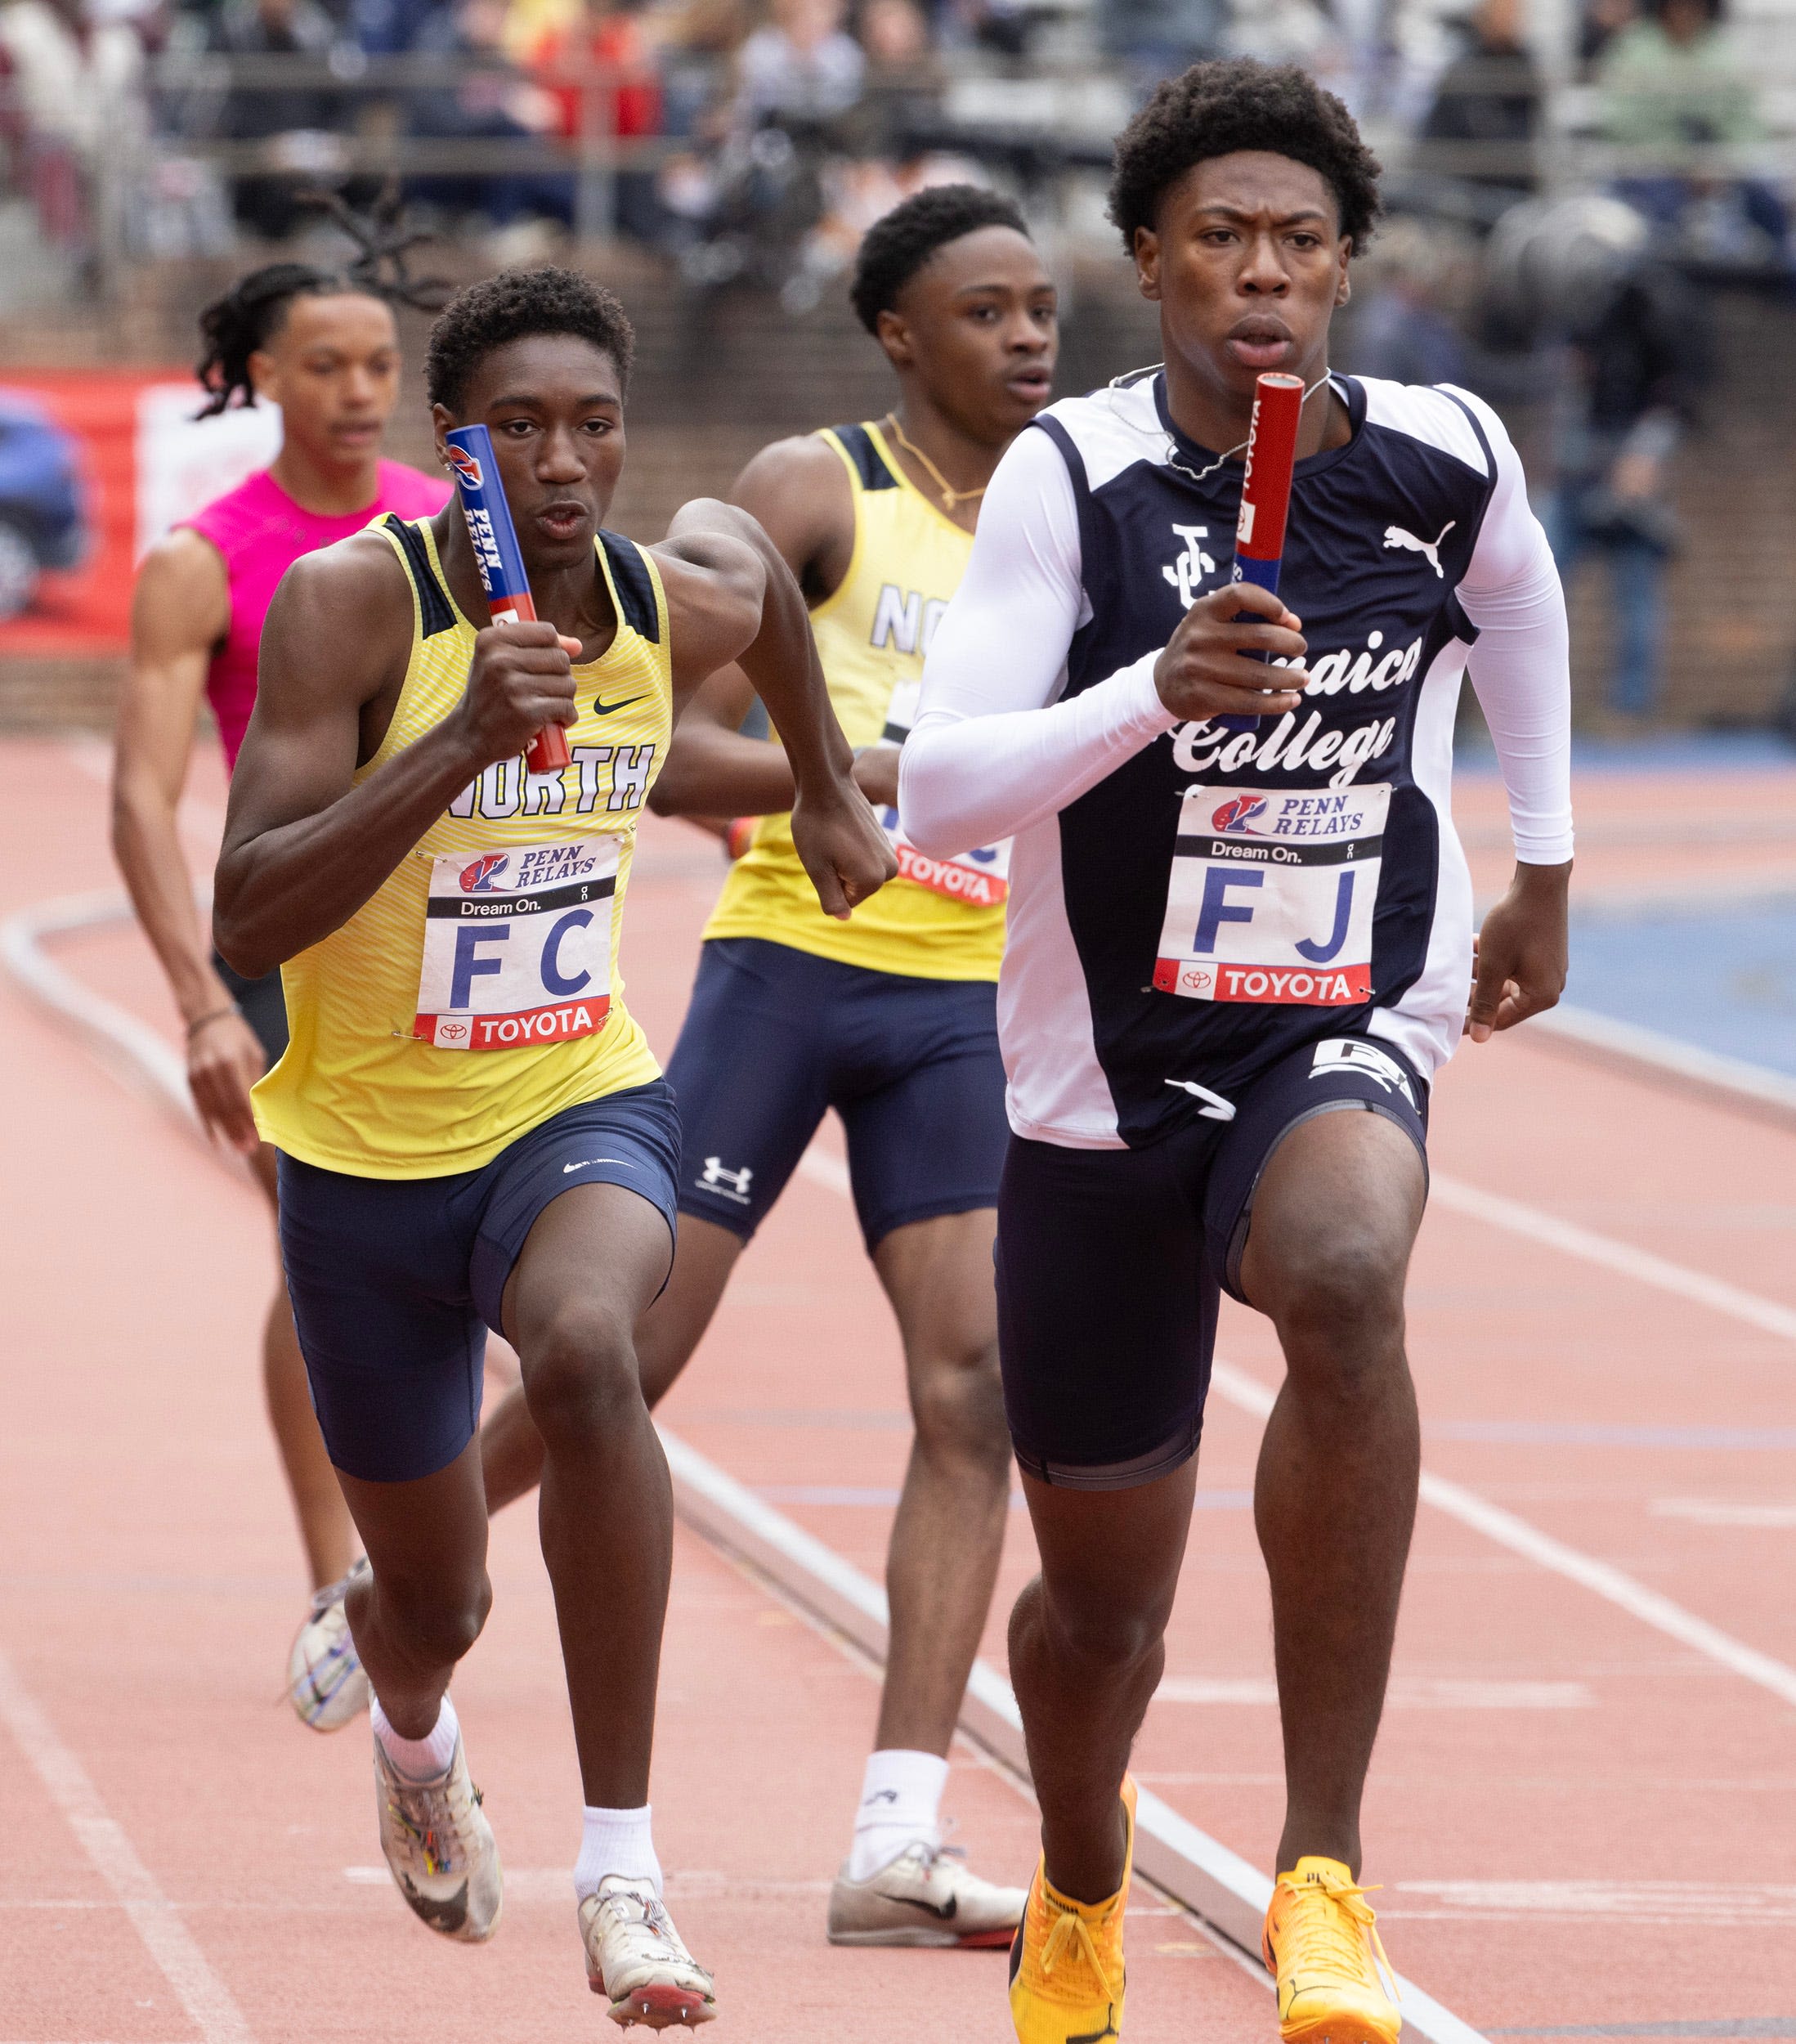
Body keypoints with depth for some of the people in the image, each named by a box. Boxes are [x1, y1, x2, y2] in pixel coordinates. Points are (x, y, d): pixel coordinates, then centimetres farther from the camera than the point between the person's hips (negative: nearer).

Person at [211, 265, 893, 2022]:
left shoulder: (680, 607, -8)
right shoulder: (353, 603, -21)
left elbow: (749, 553, 20)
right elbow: (245, 922, -29)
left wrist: (824, 792, 28)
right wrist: (460, 740, -38)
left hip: (582, 1105, 1)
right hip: (369, 1150, -1)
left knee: (583, 1348, -36)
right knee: (433, 1598, 15)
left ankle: (622, 1868, -31)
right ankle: (412, 1736, 57)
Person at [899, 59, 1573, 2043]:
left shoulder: (1445, 459, -3)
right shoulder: (1071, 475, -11)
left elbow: (1516, 595, 23)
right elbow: (936, 799, -20)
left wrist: (1545, 868, 29)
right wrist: (1154, 692, -34)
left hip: (1343, 1040, 0)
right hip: (1102, 1080, 0)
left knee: (1343, 1281, -38)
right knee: (1101, 1601, 12)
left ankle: (1322, 1875, -36)